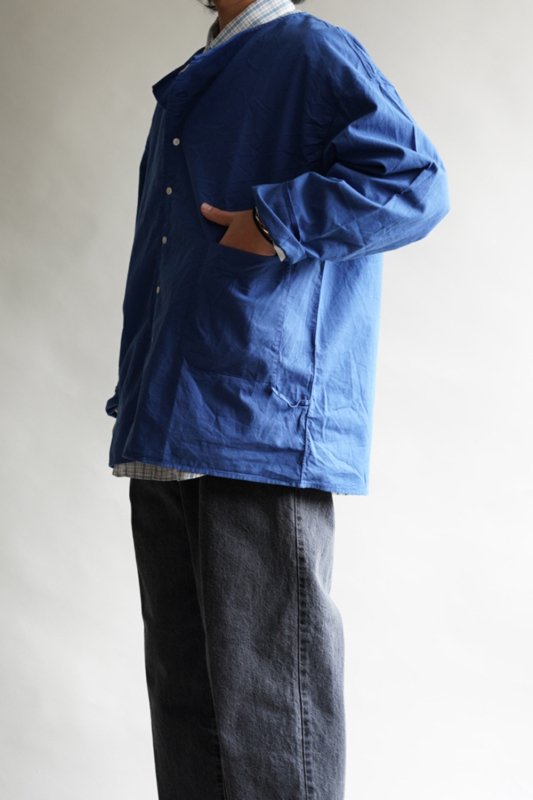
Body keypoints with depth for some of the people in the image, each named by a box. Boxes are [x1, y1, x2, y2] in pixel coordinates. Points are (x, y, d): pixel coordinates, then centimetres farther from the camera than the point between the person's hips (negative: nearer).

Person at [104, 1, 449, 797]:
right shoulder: (187, 87, 25)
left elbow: (417, 181, -12)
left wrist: (277, 220, -17)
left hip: (262, 425, -9)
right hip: (165, 434, 9)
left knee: (265, 702, -5)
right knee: (183, 693, 13)